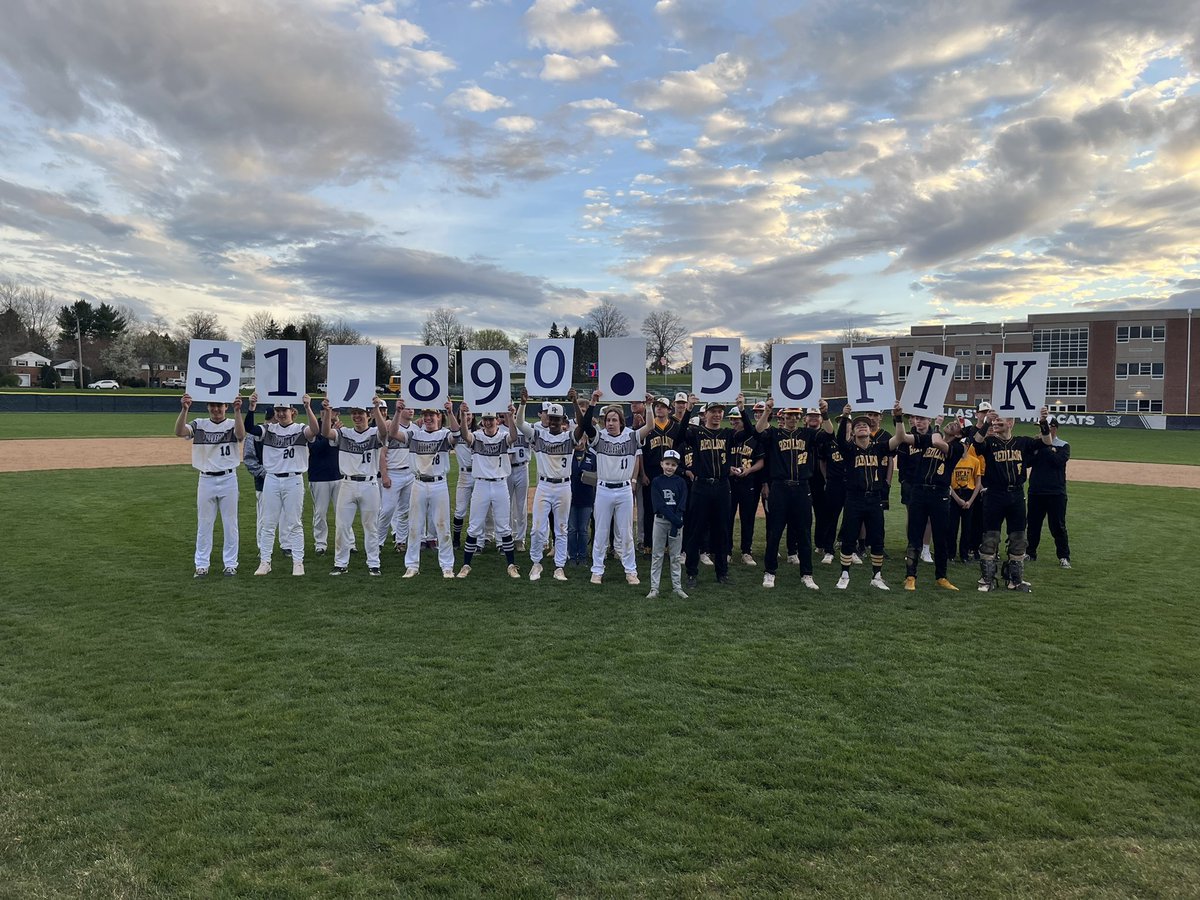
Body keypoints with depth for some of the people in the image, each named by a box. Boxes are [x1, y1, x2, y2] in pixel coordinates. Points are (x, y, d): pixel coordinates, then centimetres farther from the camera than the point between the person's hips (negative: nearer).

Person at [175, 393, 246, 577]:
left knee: (230, 524, 6)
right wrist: (184, 409, -29)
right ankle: (201, 565, 15)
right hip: (206, 480, 1)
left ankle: (230, 563, 16)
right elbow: (179, 432, -16)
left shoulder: (232, 424, -1)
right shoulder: (199, 425, 3)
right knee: (204, 524, 7)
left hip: (228, 479, -1)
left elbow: (241, 435, -25)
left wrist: (237, 411, -35)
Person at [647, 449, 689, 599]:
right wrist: (674, 519, -17)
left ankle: (677, 587, 13)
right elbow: (658, 504, -10)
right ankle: (654, 588, 5)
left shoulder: (680, 482, 3)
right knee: (656, 555, 2)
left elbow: (682, 505, -4)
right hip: (660, 520, -1)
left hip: (676, 521, 1)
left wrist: (676, 523, -15)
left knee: (675, 556, 7)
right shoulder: (656, 482, 0)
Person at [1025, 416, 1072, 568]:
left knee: (1058, 526, -1)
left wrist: (1045, 447, -13)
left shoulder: (1063, 446, 1)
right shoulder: (1035, 444, 9)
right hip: (1035, 491, 3)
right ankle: (1030, 552, 24)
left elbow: (1058, 461, -17)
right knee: (1033, 524, 12)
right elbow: (1027, 462, -3)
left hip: (1056, 493, -3)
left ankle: (1064, 556, 7)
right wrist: (1037, 448, -13)